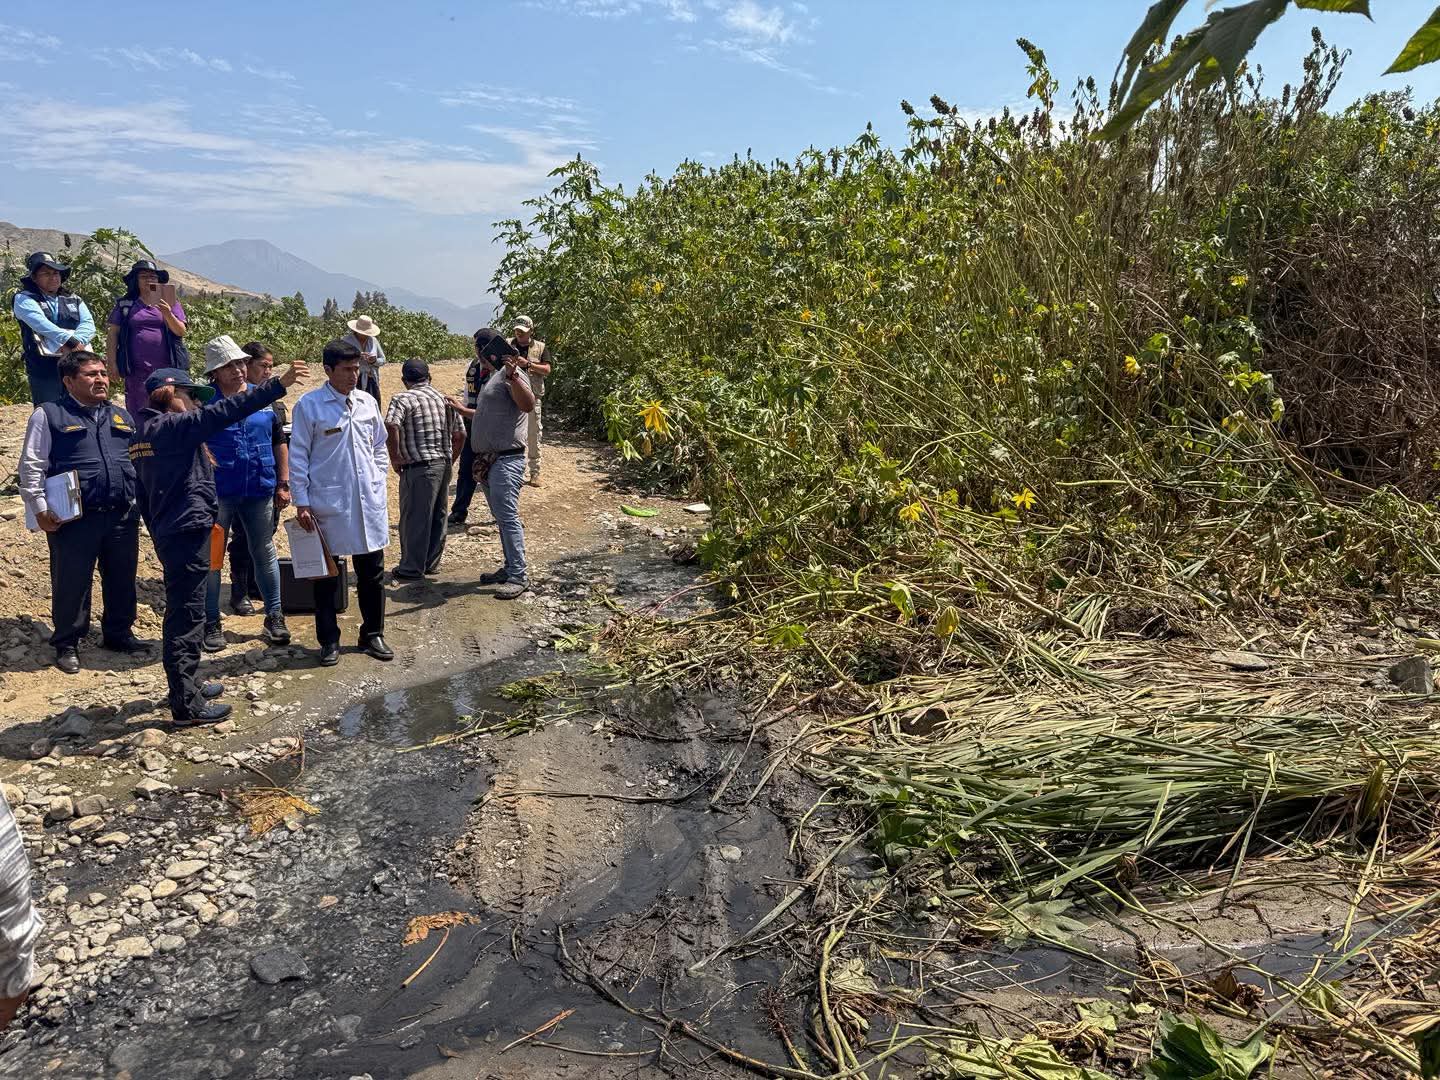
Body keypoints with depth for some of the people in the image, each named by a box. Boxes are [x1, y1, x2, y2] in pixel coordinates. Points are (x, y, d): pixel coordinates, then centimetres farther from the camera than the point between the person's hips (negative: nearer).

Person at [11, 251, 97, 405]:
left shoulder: (74, 300, 16)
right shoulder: (24, 299, 3)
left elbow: (89, 324, 1)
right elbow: (41, 324, -15)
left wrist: (74, 343, -18)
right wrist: (70, 340, -25)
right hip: (43, 371, -4)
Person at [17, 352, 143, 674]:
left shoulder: (122, 416, 15)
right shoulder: (49, 415, -1)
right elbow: (31, 467, -4)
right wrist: (40, 510, -10)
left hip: (123, 516, 5)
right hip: (73, 519, -5)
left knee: (122, 581, 12)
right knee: (72, 584, 3)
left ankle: (118, 633, 29)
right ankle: (66, 644, 18)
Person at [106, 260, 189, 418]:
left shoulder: (169, 303, 11)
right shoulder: (124, 304, 11)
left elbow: (181, 332, 1)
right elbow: (112, 334, 8)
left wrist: (168, 314, -18)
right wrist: (112, 363, 0)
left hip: (168, 369, 0)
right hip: (137, 370, 0)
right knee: (138, 415, 1)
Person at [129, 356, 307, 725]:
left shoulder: (145, 432, 14)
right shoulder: (174, 426, -14)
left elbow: (145, 489, 19)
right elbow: (225, 411, -25)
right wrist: (279, 385, -29)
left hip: (168, 531, 10)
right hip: (187, 531, -10)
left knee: (181, 611, 20)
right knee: (186, 615, -6)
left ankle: (186, 685, 32)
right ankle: (186, 704, -1)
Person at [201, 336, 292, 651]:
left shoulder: (263, 398, 6)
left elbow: (278, 440, 12)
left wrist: (282, 482, 11)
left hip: (259, 491, 3)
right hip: (217, 492, -3)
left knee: (265, 553, 12)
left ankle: (274, 616, 23)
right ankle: (211, 623, 18)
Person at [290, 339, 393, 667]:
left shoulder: (367, 403, 7)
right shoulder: (308, 406, -6)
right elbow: (298, 457, -5)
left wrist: (378, 485, 10)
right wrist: (301, 502, -8)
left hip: (369, 503, 4)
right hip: (328, 505, -4)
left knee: (372, 572, 11)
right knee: (326, 575, 7)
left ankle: (373, 634, 25)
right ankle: (329, 640, 20)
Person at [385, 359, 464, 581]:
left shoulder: (403, 399, -6)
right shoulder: (444, 398, 13)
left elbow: (390, 426, -24)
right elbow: (460, 434, 14)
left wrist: (395, 457, -14)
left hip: (419, 467, -7)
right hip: (444, 464, 7)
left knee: (414, 518, 1)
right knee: (438, 516, 15)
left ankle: (411, 568, 8)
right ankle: (432, 562, 26)